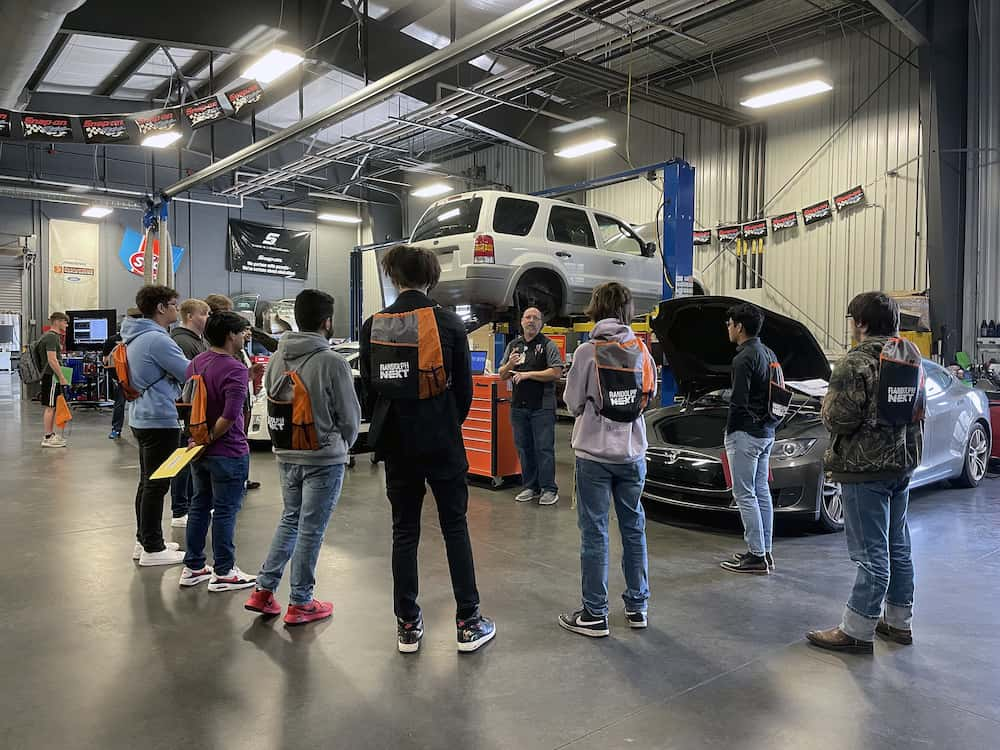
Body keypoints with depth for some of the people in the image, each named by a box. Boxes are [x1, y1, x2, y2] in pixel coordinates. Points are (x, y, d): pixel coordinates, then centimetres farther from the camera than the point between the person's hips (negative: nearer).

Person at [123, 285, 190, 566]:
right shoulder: (156, 339, -18)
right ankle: (152, 549, 3)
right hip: (159, 419, -11)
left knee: (148, 482, 17)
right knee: (156, 484, -4)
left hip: (141, 417, 11)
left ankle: (144, 540, 27)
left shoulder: (136, 337, 14)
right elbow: (190, 373, -18)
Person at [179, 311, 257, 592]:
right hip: (227, 453, -8)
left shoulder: (196, 362, 6)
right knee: (225, 510, 3)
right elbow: (229, 416, -28)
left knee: (199, 505, 18)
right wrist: (209, 439, -15)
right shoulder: (234, 370, -21)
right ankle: (223, 573, 13)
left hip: (199, 450, 8)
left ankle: (192, 567, 27)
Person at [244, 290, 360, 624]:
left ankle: (264, 589, 22)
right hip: (324, 458, -6)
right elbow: (350, 416, -10)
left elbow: (270, 407, 10)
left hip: (285, 455, 6)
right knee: (311, 529, 5)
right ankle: (300, 603, 17)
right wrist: (343, 445, 9)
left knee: (290, 519, 22)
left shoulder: (276, 359, 2)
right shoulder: (332, 362, -17)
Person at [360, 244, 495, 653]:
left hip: (396, 441, 2)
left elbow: (369, 385, 5)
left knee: (404, 531, 11)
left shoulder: (373, 326, -1)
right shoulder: (449, 323, -8)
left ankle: (408, 626, 18)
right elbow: (464, 386, -3)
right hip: (441, 441, -2)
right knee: (455, 527, 8)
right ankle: (468, 623, 13)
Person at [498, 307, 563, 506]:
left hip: (542, 406, -5)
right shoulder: (513, 345, 14)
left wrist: (528, 374, -14)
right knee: (523, 448, 10)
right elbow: (502, 375, 15)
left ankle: (548, 489, 5)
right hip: (518, 405, 5)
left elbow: (556, 372, -12)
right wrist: (510, 364, -7)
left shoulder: (548, 345, -1)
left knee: (544, 448, -3)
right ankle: (530, 487, 20)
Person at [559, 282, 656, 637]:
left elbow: (573, 403, -8)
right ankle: (637, 606, 25)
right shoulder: (641, 350, 0)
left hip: (594, 452, -4)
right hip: (632, 452, 4)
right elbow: (651, 393, 6)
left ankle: (595, 614, 9)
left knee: (594, 532, 3)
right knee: (634, 528, 15)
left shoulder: (588, 351, -12)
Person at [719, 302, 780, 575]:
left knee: (745, 495, -3)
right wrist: (769, 424, 18)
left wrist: (730, 431, -9)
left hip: (746, 433, -10)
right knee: (761, 492, 14)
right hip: (766, 432, 10)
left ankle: (757, 557, 0)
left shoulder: (744, 358, -18)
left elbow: (738, 401, -20)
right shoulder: (769, 354, 12)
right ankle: (765, 552, 21)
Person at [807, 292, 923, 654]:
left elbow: (839, 419, -19)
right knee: (897, 548, 17)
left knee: (871, 554, -5)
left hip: (866, 467, -9)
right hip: (901, 464, 9)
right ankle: (899, 621, 28)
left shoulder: (856, 363, -16)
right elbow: (918, 412, 19)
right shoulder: (910, 360, 12)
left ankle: (856, 631, 4)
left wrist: (828, 401, 0)